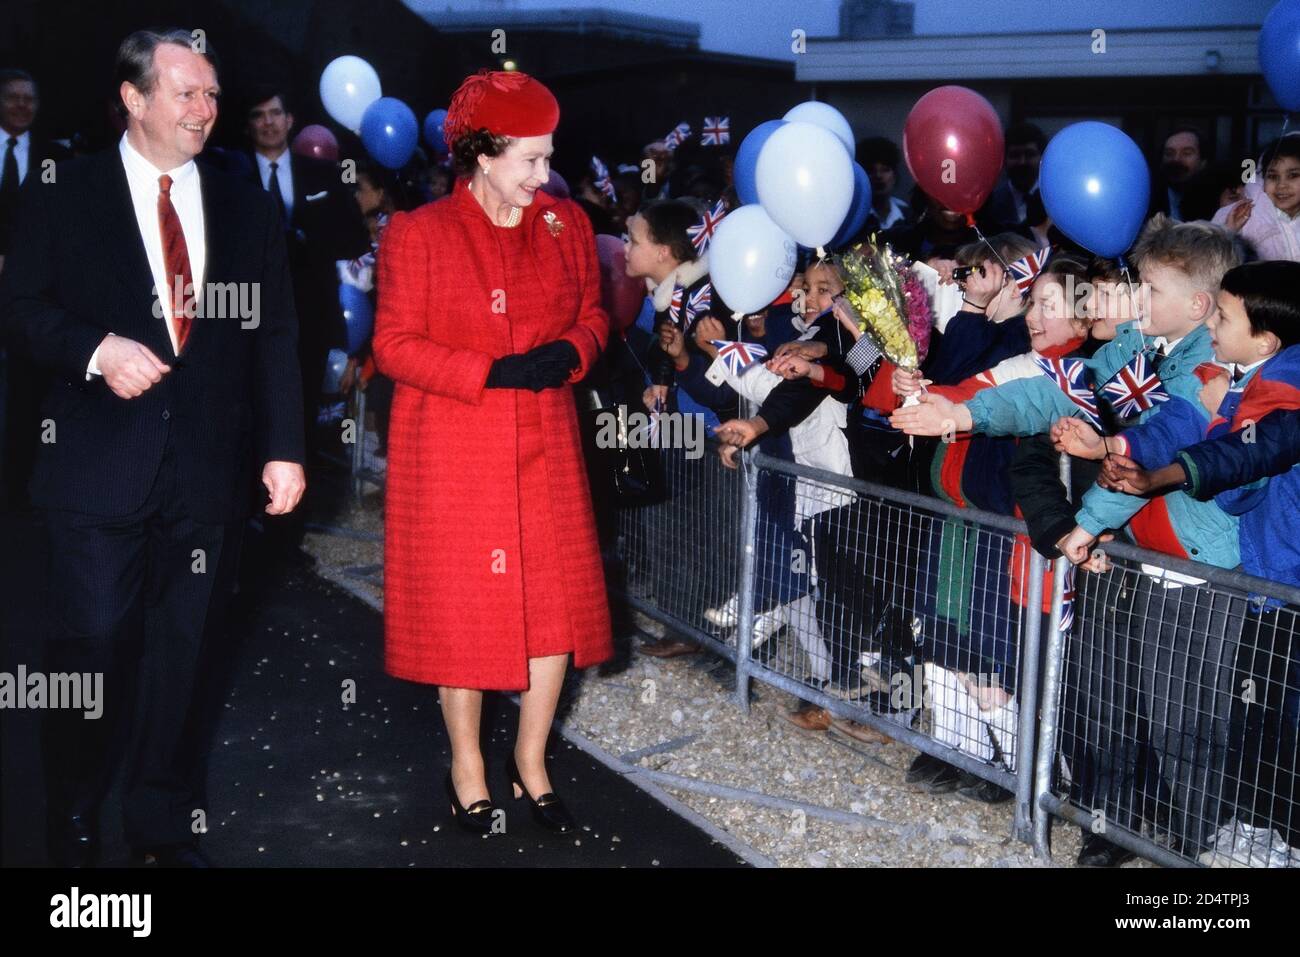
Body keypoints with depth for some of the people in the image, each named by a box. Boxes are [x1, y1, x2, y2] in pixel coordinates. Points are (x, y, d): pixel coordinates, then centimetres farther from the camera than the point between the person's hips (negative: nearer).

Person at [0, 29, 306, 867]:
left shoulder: (248, 208, 10)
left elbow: (275, 337, 6)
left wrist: (284, 447, -1)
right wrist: (96, 349, -17)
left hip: (210, 468, 2)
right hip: (101, 463, -2)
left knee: (186, 651, 10)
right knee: (92, 644, 3)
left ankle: (165, 821, 26)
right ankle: (76, 820, 24)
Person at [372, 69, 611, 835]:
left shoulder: (567, 225, 4)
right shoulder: (418, 235, -8)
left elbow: (593, 314, 12)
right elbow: (395, 345, -8)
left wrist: (571, 353, -11)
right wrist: (492, 371, -19)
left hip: (544, 448, 4)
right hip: (454, 454, -3)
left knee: (558, 601, 6)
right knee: (461, 607, 7)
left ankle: (532, 760, 27)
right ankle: (467, 767, 27)